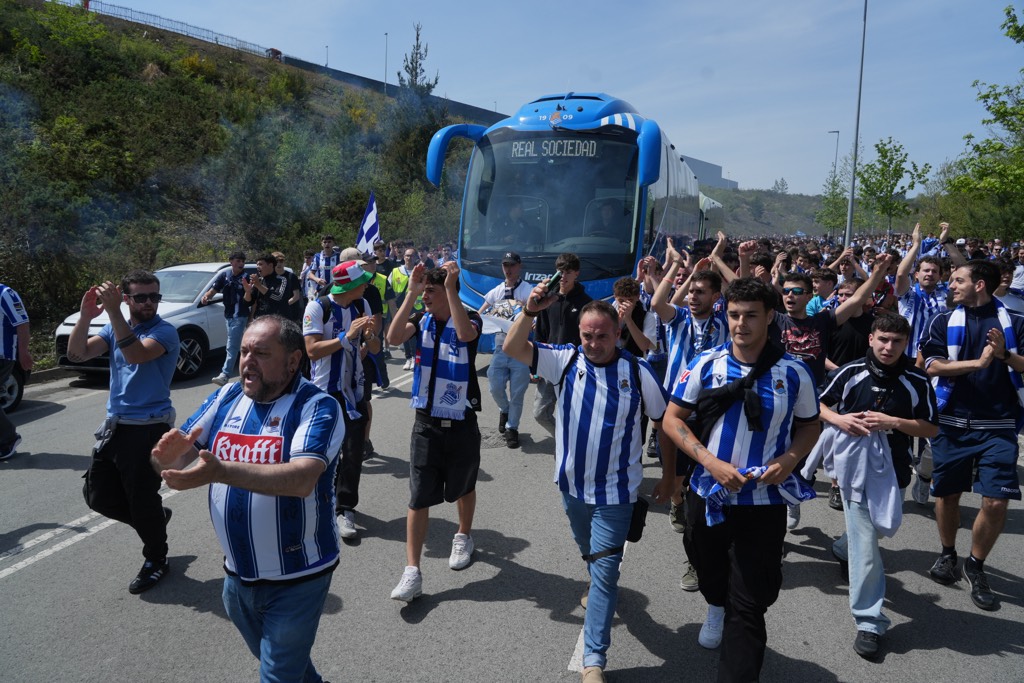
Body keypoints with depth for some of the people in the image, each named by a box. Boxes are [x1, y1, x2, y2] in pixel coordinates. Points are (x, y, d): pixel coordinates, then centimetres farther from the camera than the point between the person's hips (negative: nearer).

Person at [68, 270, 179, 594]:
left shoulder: (165, 331, -12)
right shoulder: (114, 329, 7)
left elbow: (137, 355, -30)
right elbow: (77, 354, -6)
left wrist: (113, 312, -36)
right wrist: (85, 316, -22)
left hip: (149, 427, -7)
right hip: (115, 425, 7)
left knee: (142, 498, 3)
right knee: (98, 495, 12)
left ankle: (156, 561, 24)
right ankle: (155, 517, 35)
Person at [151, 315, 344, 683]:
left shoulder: (318, 406, -18)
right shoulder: (225, 397, 0)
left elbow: (302, 479, -32)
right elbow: (175, 459, -2)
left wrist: (220, 471, -41)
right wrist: (170, 453, -26)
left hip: (296, 578, -6)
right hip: (237, 575, 6)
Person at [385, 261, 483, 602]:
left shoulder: (470, 318, -9)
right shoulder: (421, 319, -1)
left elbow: (466, 334, -34)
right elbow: (393, 338, -20)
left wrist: (450, 288, -33)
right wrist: (410, 293, -23)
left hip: (461, 423, -2)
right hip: (426, 423, 2)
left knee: (463, 488, 18)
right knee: (419, 497, -1)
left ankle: (464, 537, 45)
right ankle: (412, 572, 4)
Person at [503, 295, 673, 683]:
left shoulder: (637, 371, -12)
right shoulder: (566, 360, -9)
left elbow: (663, 420, -1)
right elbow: (513, 349, -18)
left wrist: (669, 476, 3)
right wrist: (530, 311, -34)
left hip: (615, 490, -3)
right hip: (572, 483, 3)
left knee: (604, 570, -1)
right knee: (590, 555, 26)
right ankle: (599, 589, 56)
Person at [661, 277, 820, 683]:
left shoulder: (793, 373, -8)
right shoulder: (706, 364, -8)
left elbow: (810, 426, 6)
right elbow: (672, 419, -4)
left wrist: (790, 459, -14)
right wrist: (709, 461, -17)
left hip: (764, 502, -2)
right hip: (708, 494, 2)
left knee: (748, 606, 1)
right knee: (710, 573, 28)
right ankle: (716, 607, 61)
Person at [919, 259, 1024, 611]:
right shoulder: (944, 322, 5)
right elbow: (933, 366, -7)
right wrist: (978, 362, -18)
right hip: (952, 422, 1)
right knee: (948, 494, 9)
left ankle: (976, 565, 16)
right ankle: (947, 554, 32)